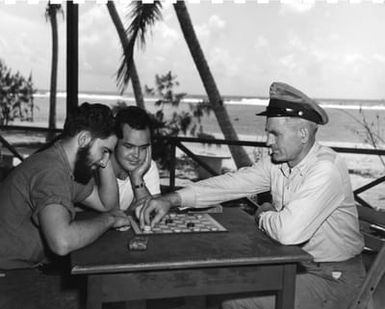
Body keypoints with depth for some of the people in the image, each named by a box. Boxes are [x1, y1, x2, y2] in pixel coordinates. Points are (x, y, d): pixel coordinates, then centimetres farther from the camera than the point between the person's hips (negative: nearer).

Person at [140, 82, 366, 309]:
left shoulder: (326, 170, -26)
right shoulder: (277, 163, -1)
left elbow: (288, 232, -36)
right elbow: (230, 184, -3)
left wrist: (263, 217, -13)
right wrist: (173, 199, -12)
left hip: (334, 279, -7)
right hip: (295, 264, 7)